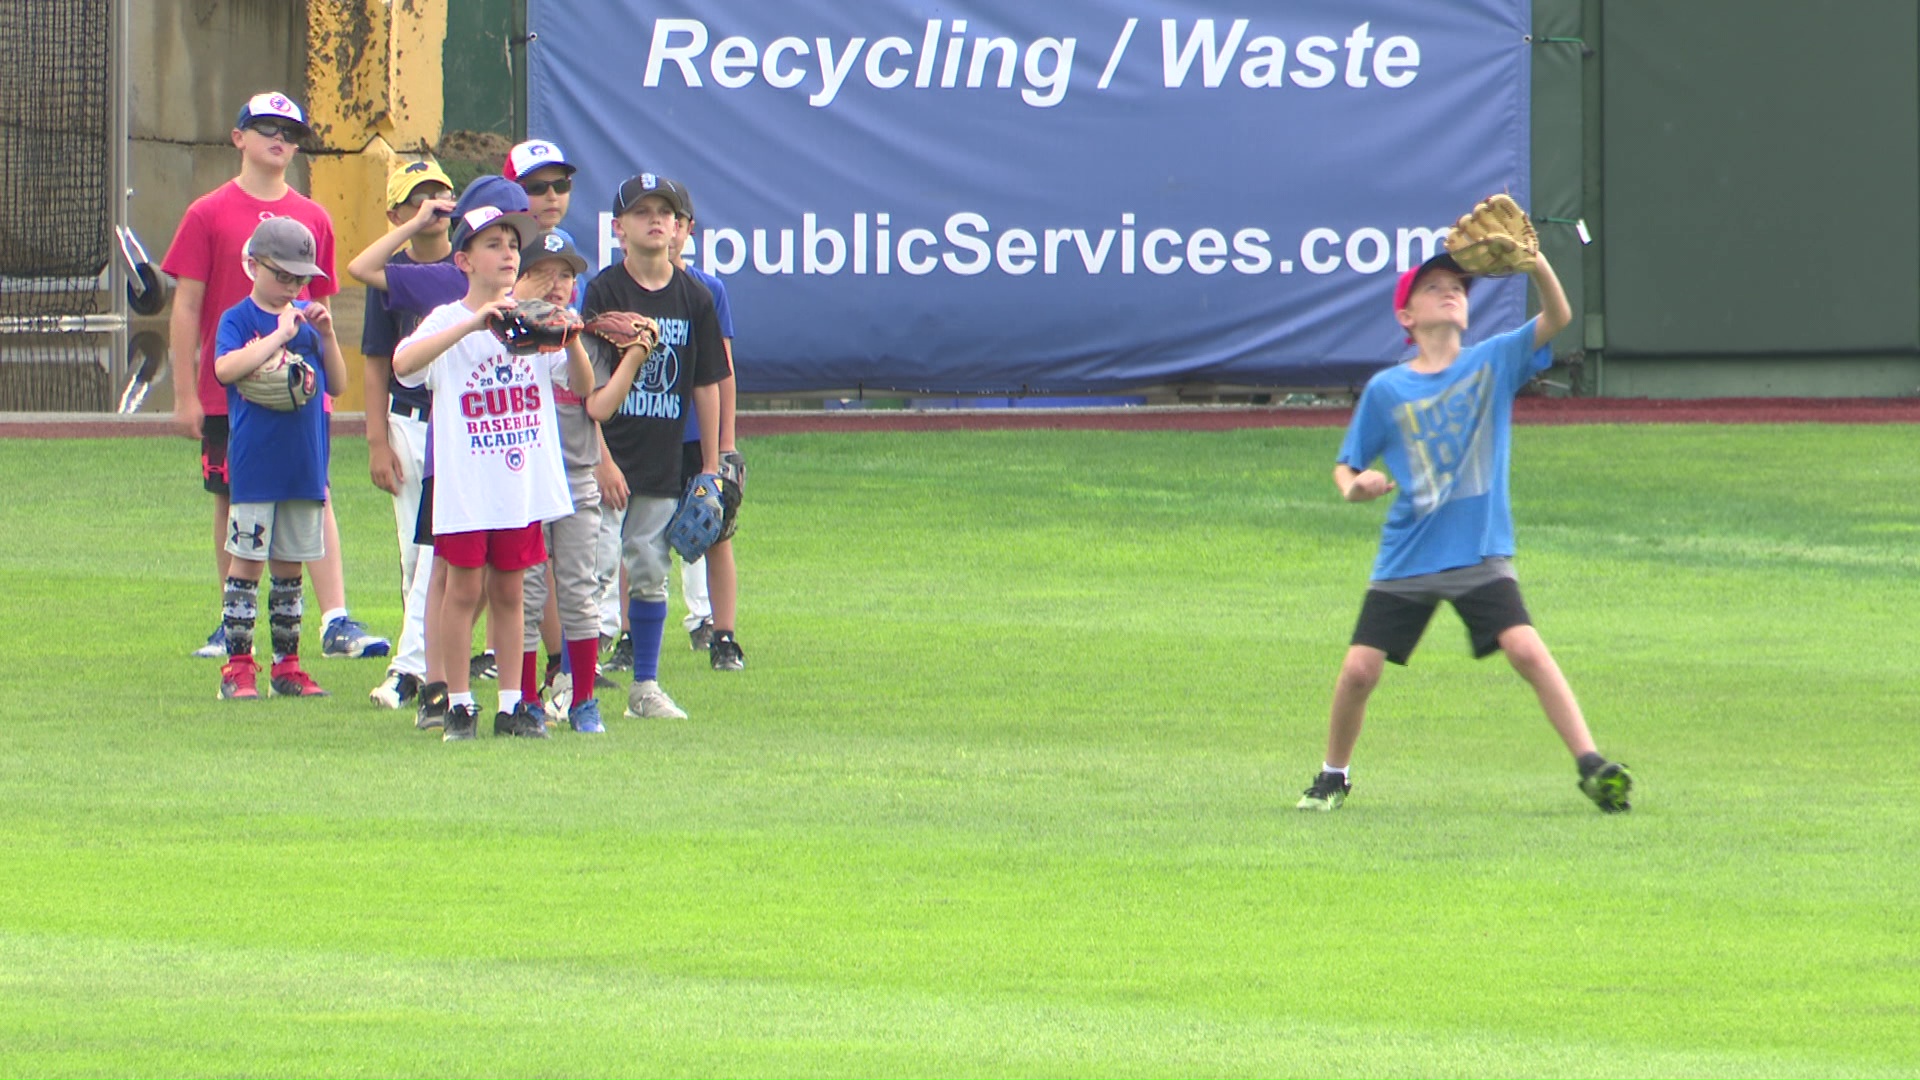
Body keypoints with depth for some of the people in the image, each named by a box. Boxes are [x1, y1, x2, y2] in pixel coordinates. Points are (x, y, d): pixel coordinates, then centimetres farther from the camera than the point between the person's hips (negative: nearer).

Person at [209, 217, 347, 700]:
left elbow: (337, 382, 12)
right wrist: (280, 335, -20)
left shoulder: (307, 319, 11)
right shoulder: (239, 319, -4)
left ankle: (286, 665, 17)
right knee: (246, 561, -3)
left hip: (304, 464, 5)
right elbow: (226, 367, -23)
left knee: (290, 565, 11)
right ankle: (238, 667, 1)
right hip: (254, 463, -5)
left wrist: (327, 334, -2)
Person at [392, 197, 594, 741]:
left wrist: (571, 342, -16)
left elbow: (583, 387, 5)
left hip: (526, 484, 4)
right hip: (467, 486, -4)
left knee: (509, 590, 9)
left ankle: (512, 704, 13)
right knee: (465, 589, -1)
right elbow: (402, 363, -24)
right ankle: (458, 705, 5)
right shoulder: (448, 320, -5)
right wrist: (474, 324, -31)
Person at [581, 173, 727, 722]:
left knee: (651, 572, 9)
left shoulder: (695, 298, 6)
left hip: (663, 462, 4)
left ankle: (645, 687, 18)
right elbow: (592, 387, -7)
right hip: (607, 455, -4)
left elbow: (707, 383, 9)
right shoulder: (603, 291, -4)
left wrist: (711, 465, 9)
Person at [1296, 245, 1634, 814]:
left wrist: (1535, 264, -28)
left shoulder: (1494, 362, 3)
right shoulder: (1385, 391, 3)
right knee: (1358, 668, -4)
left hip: (1481, 554, -1)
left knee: (1526, 649, -19)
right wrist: (1355, 486, -15)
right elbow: (1346, 467, 9)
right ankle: (1333, 776, 19)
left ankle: (1592, 765, -16)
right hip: (1405, 561, 1)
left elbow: (1557, 318, -10)